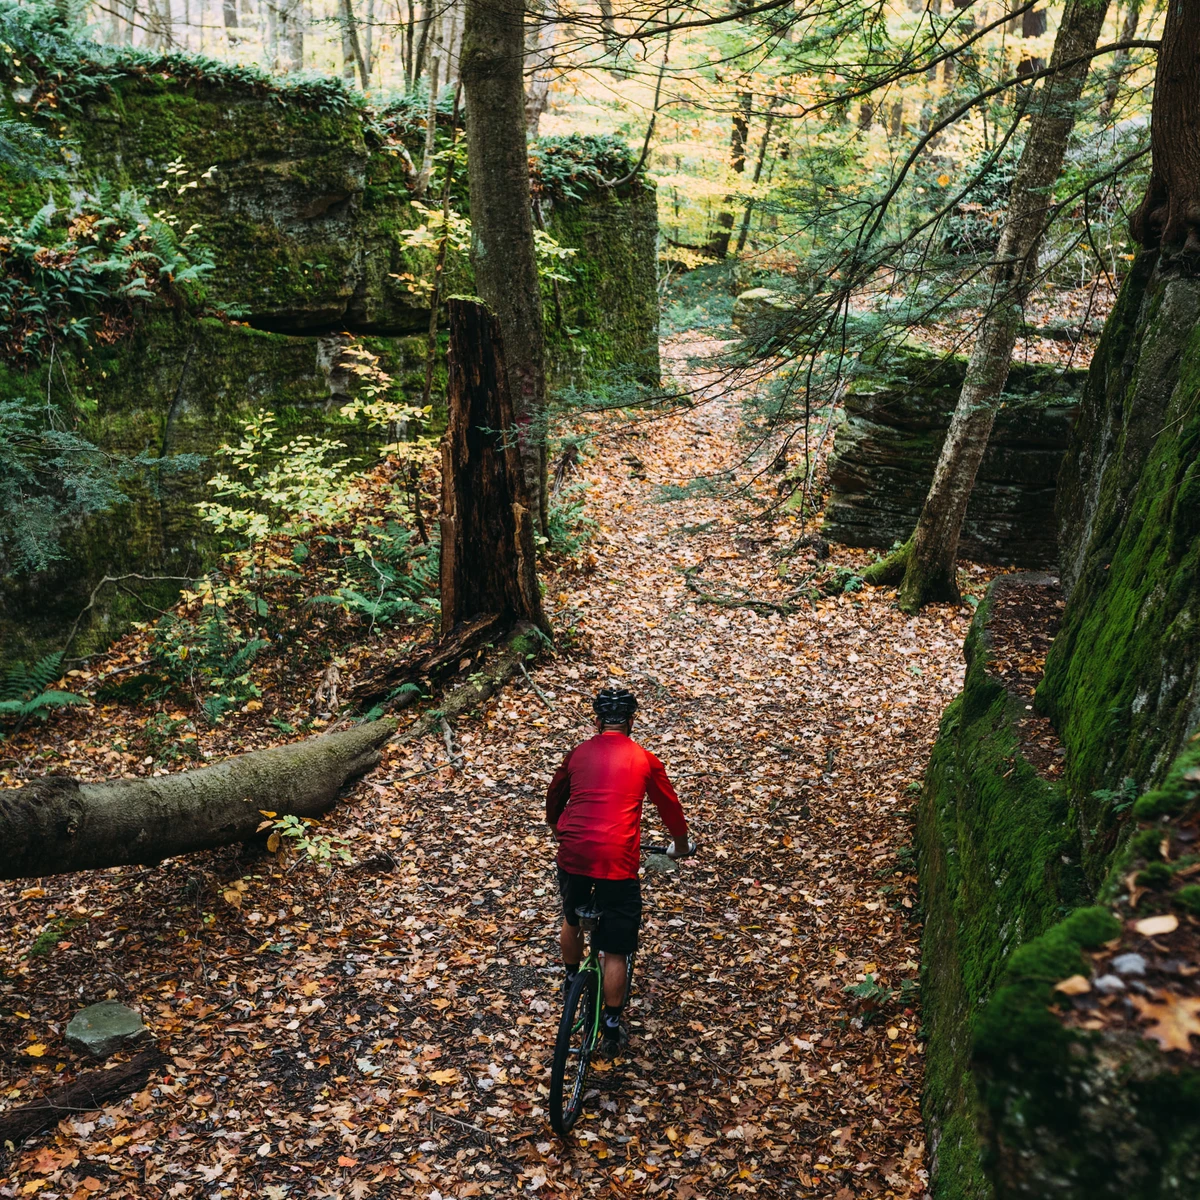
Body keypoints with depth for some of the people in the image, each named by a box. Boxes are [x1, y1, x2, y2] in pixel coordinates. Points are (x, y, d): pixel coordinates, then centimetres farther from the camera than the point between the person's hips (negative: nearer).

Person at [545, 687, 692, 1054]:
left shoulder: (578, 753, 11)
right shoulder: (644, 760, 6)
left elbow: (554, 796, 26)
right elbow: (669, 805, 19)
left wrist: (556, 829, 47)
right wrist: (681, 845, 37)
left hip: (573, 854, 3)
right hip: (616, 860, -3)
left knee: (572, 918, 31)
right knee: (614, 950, 10)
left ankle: (571, 983, 51)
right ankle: (611, 1029, 17)